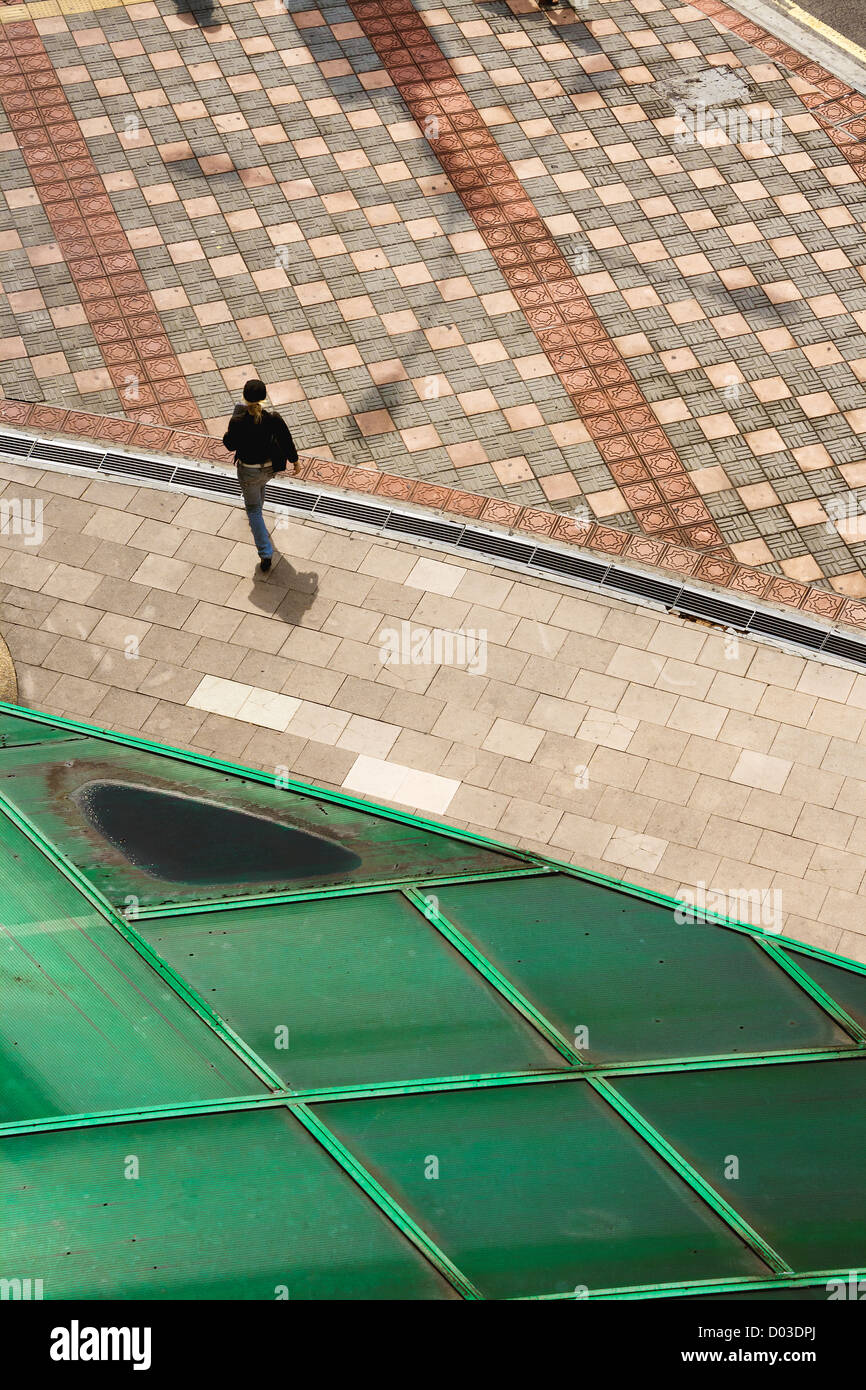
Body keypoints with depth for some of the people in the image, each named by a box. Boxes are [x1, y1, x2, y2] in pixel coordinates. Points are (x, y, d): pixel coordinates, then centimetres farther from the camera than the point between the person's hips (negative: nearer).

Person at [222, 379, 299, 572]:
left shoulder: (238, 422, -29)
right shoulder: (273, 419, -24)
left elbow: (230, 445, -11)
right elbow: (287, 442, -10)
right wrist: (294, 461, 9)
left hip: (248, 471, -2)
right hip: (270, 467, 3)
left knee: (253, 510, 17)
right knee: (261, 484, 40)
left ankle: (266, 554, 14)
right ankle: (256, 510, 69)